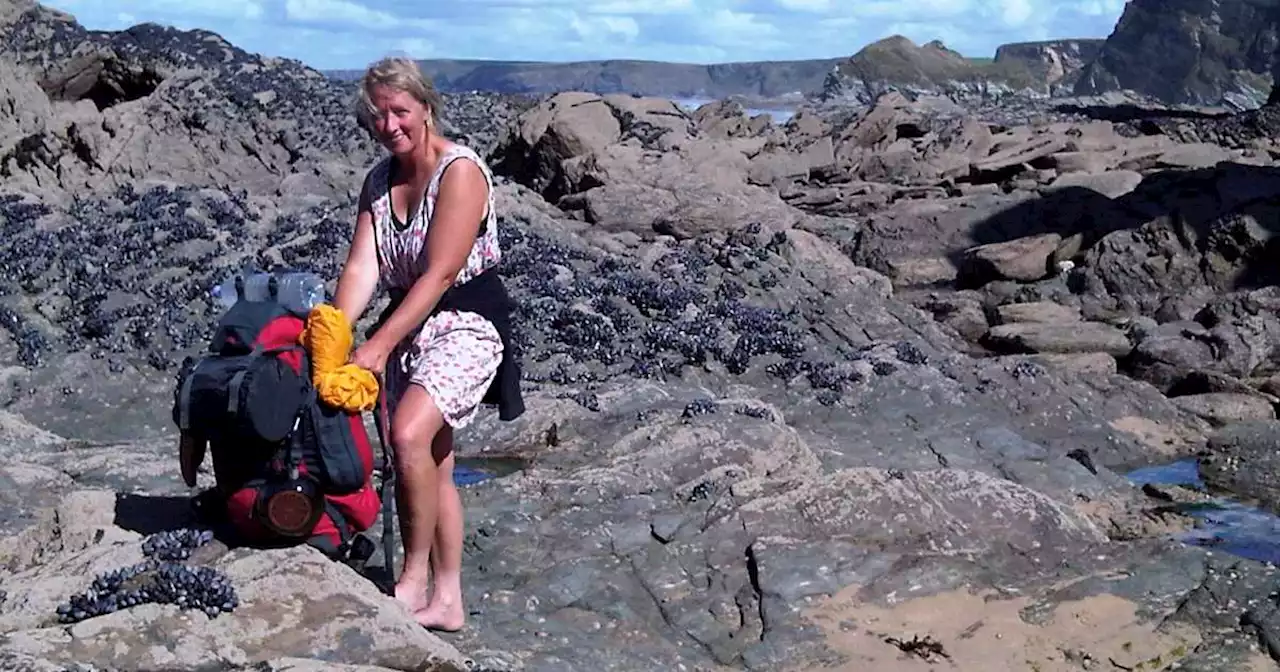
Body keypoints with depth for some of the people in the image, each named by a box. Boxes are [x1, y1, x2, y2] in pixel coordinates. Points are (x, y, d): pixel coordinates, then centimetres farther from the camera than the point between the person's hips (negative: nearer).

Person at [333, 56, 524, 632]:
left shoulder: (460, 171, -16)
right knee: (432, 467, 11)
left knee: (409, 435, -28)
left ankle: (416, 578, -12)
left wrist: (379, 345, -27)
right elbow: (361, 267, -3)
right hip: (409, 324, 8)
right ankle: (446, 601, 21)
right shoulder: (378, 180, 6)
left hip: (466, 323, -8)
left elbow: (438, 275, -22)